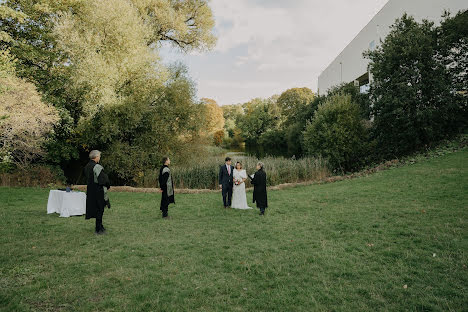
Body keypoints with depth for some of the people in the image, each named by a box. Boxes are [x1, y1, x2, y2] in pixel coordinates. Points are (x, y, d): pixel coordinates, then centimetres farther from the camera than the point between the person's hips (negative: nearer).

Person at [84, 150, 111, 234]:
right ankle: (99, 229, 9)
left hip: (90, 192, 9)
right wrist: (107, 186, -1)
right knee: (99, 209, 1)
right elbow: (104, 180, -21)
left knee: (95, 209, 18)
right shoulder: (97, 167, -20)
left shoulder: (87, 167, 8)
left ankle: (99, 226, 31)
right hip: (98, 192, -9)